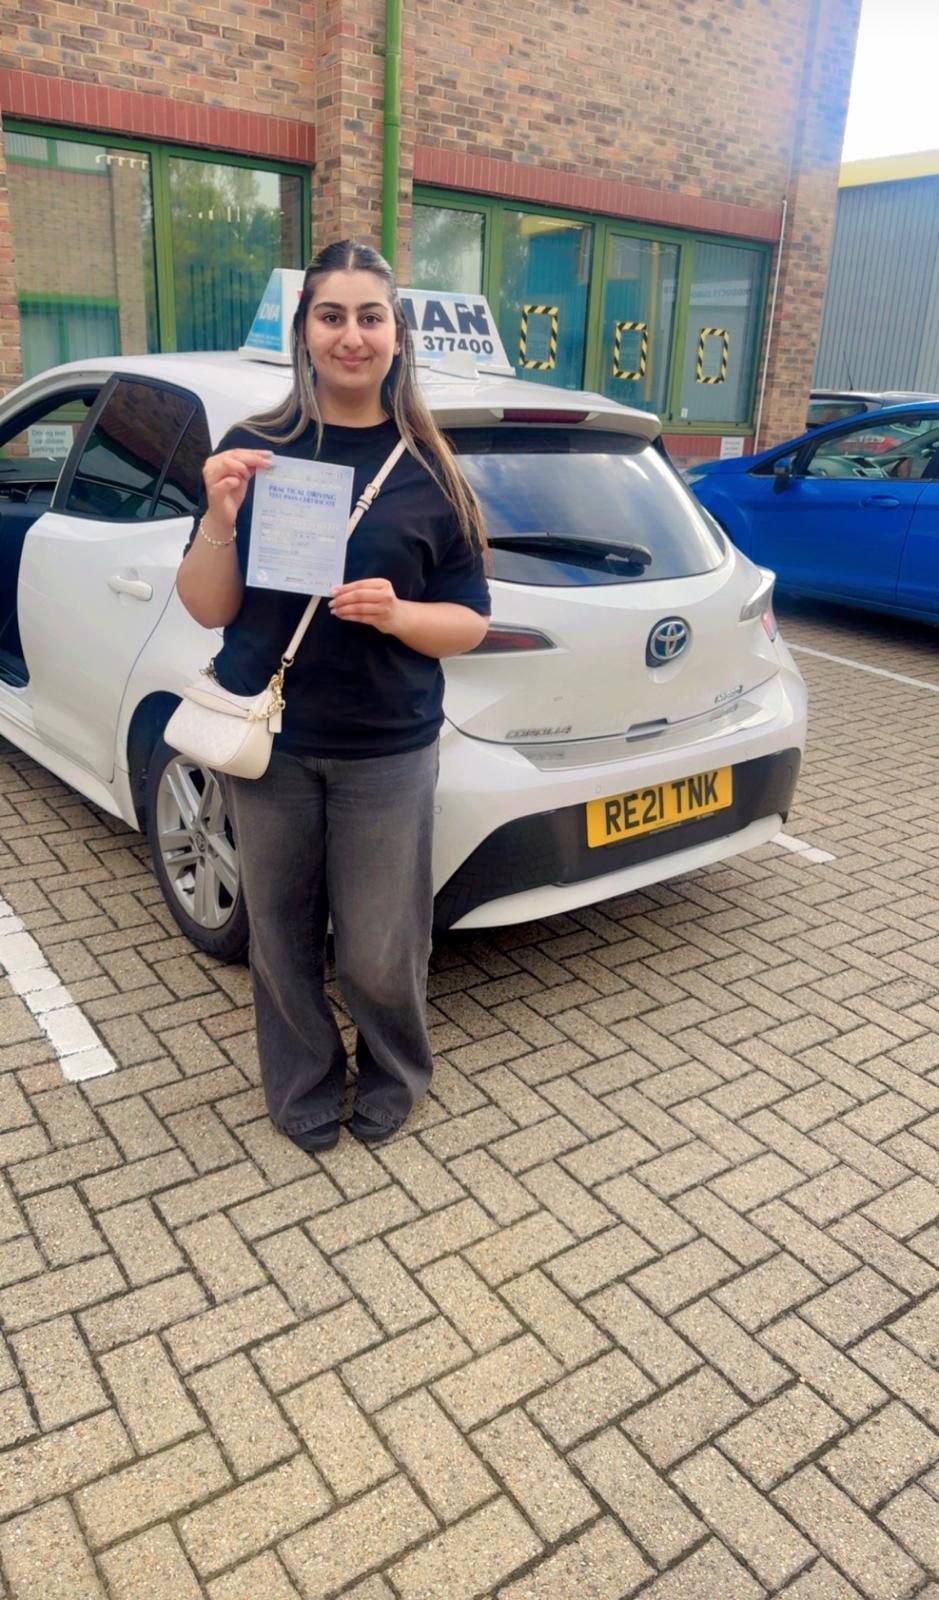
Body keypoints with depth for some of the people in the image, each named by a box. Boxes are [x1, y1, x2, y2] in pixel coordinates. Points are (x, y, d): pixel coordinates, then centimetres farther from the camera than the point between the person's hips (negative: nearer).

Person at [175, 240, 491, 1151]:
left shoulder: (429, 471, -2)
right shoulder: (253, 451, -1)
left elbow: (469, 623, 0)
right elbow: (209, 611, -2)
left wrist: (397, 614, -19)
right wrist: (220, 521, -20)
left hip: (387, 754, -1)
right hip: (266, 743, 1)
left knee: (379, 953, 5)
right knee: (281, 939, 13)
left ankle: (396, 1075, 37)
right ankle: (302, 1089, 39)